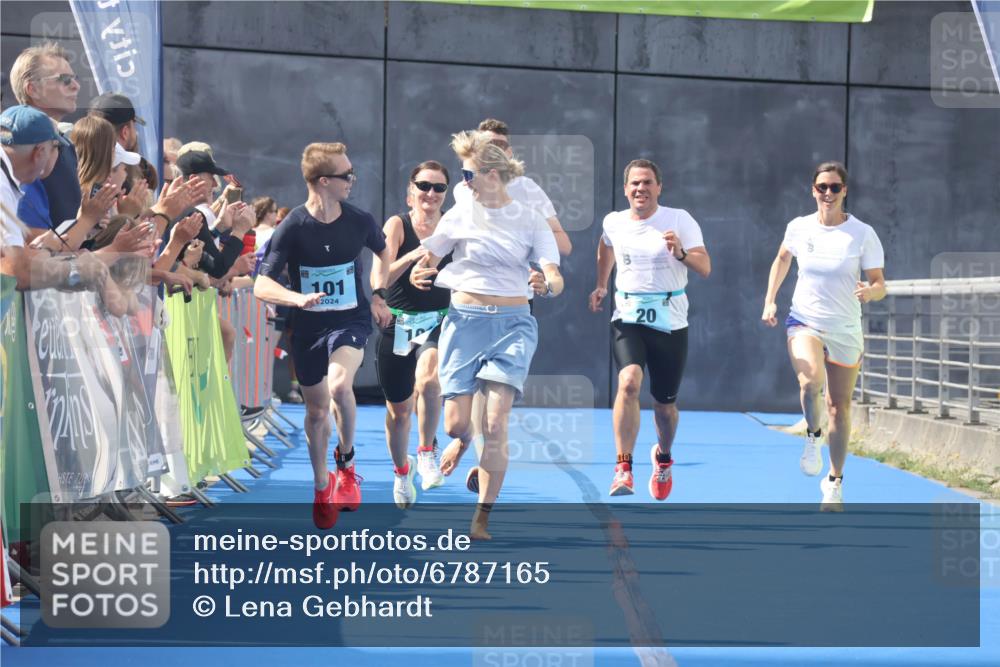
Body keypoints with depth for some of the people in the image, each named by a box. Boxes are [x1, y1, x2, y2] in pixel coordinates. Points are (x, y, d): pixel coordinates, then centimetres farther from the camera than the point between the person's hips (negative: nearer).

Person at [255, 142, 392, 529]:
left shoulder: (360, 221, -8)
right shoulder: (292, 228, -15)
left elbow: (383, 250, 17)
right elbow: (262, 287, -15)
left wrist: (379, 294, 9)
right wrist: (297, 298, -33)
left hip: (351, 320, 0)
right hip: (307, 327, 1)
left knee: (339, 385, -29)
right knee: (317, 410, 12)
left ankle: (346, 459, -2)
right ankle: (322, 485, 35)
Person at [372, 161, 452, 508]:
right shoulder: (398, 224, -5)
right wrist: (412, 256, -31)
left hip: (438, 323, 0)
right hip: (398, 325, 0)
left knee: (428, 379, -32)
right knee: (398, 409, 11)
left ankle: (427, 451, -11)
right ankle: (402, 471, 38)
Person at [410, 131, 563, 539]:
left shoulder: (531, 220, 2)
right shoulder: (461, 215, 5)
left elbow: (555, 278, -4)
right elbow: (427, 260, 10)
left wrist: (549, 284, -28)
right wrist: (418, 274, -14)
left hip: (512, 324, -1)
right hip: (465, 320, 2)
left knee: (495, 424, -12)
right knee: (455, 423, -2)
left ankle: (482, 519, -2)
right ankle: (464, 442, 37)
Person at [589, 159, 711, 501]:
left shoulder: (680, 220, -5)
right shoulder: (613, 222, 4)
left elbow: (705, 268, -10)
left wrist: (681, 252, -28)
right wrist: (601, 285, 22)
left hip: (670, 322, 0)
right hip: (628, 318, 1)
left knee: (664, 404, 8)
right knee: (629, 382, -26)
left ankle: (663, 457, 40)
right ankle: (623, 468, -24)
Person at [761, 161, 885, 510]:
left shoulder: (863, 234, -8)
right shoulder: (798, 227, -1)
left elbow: (880, 284, -7)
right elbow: (782, 259, 19)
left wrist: (871, 291, -30)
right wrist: (770, 300, 12)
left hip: (846, 329, 0)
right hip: (804, 321, 0)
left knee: (839, 407, 6)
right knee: (810, 380, -31)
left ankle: (835, 482, 24)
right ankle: (813, 436, -1)